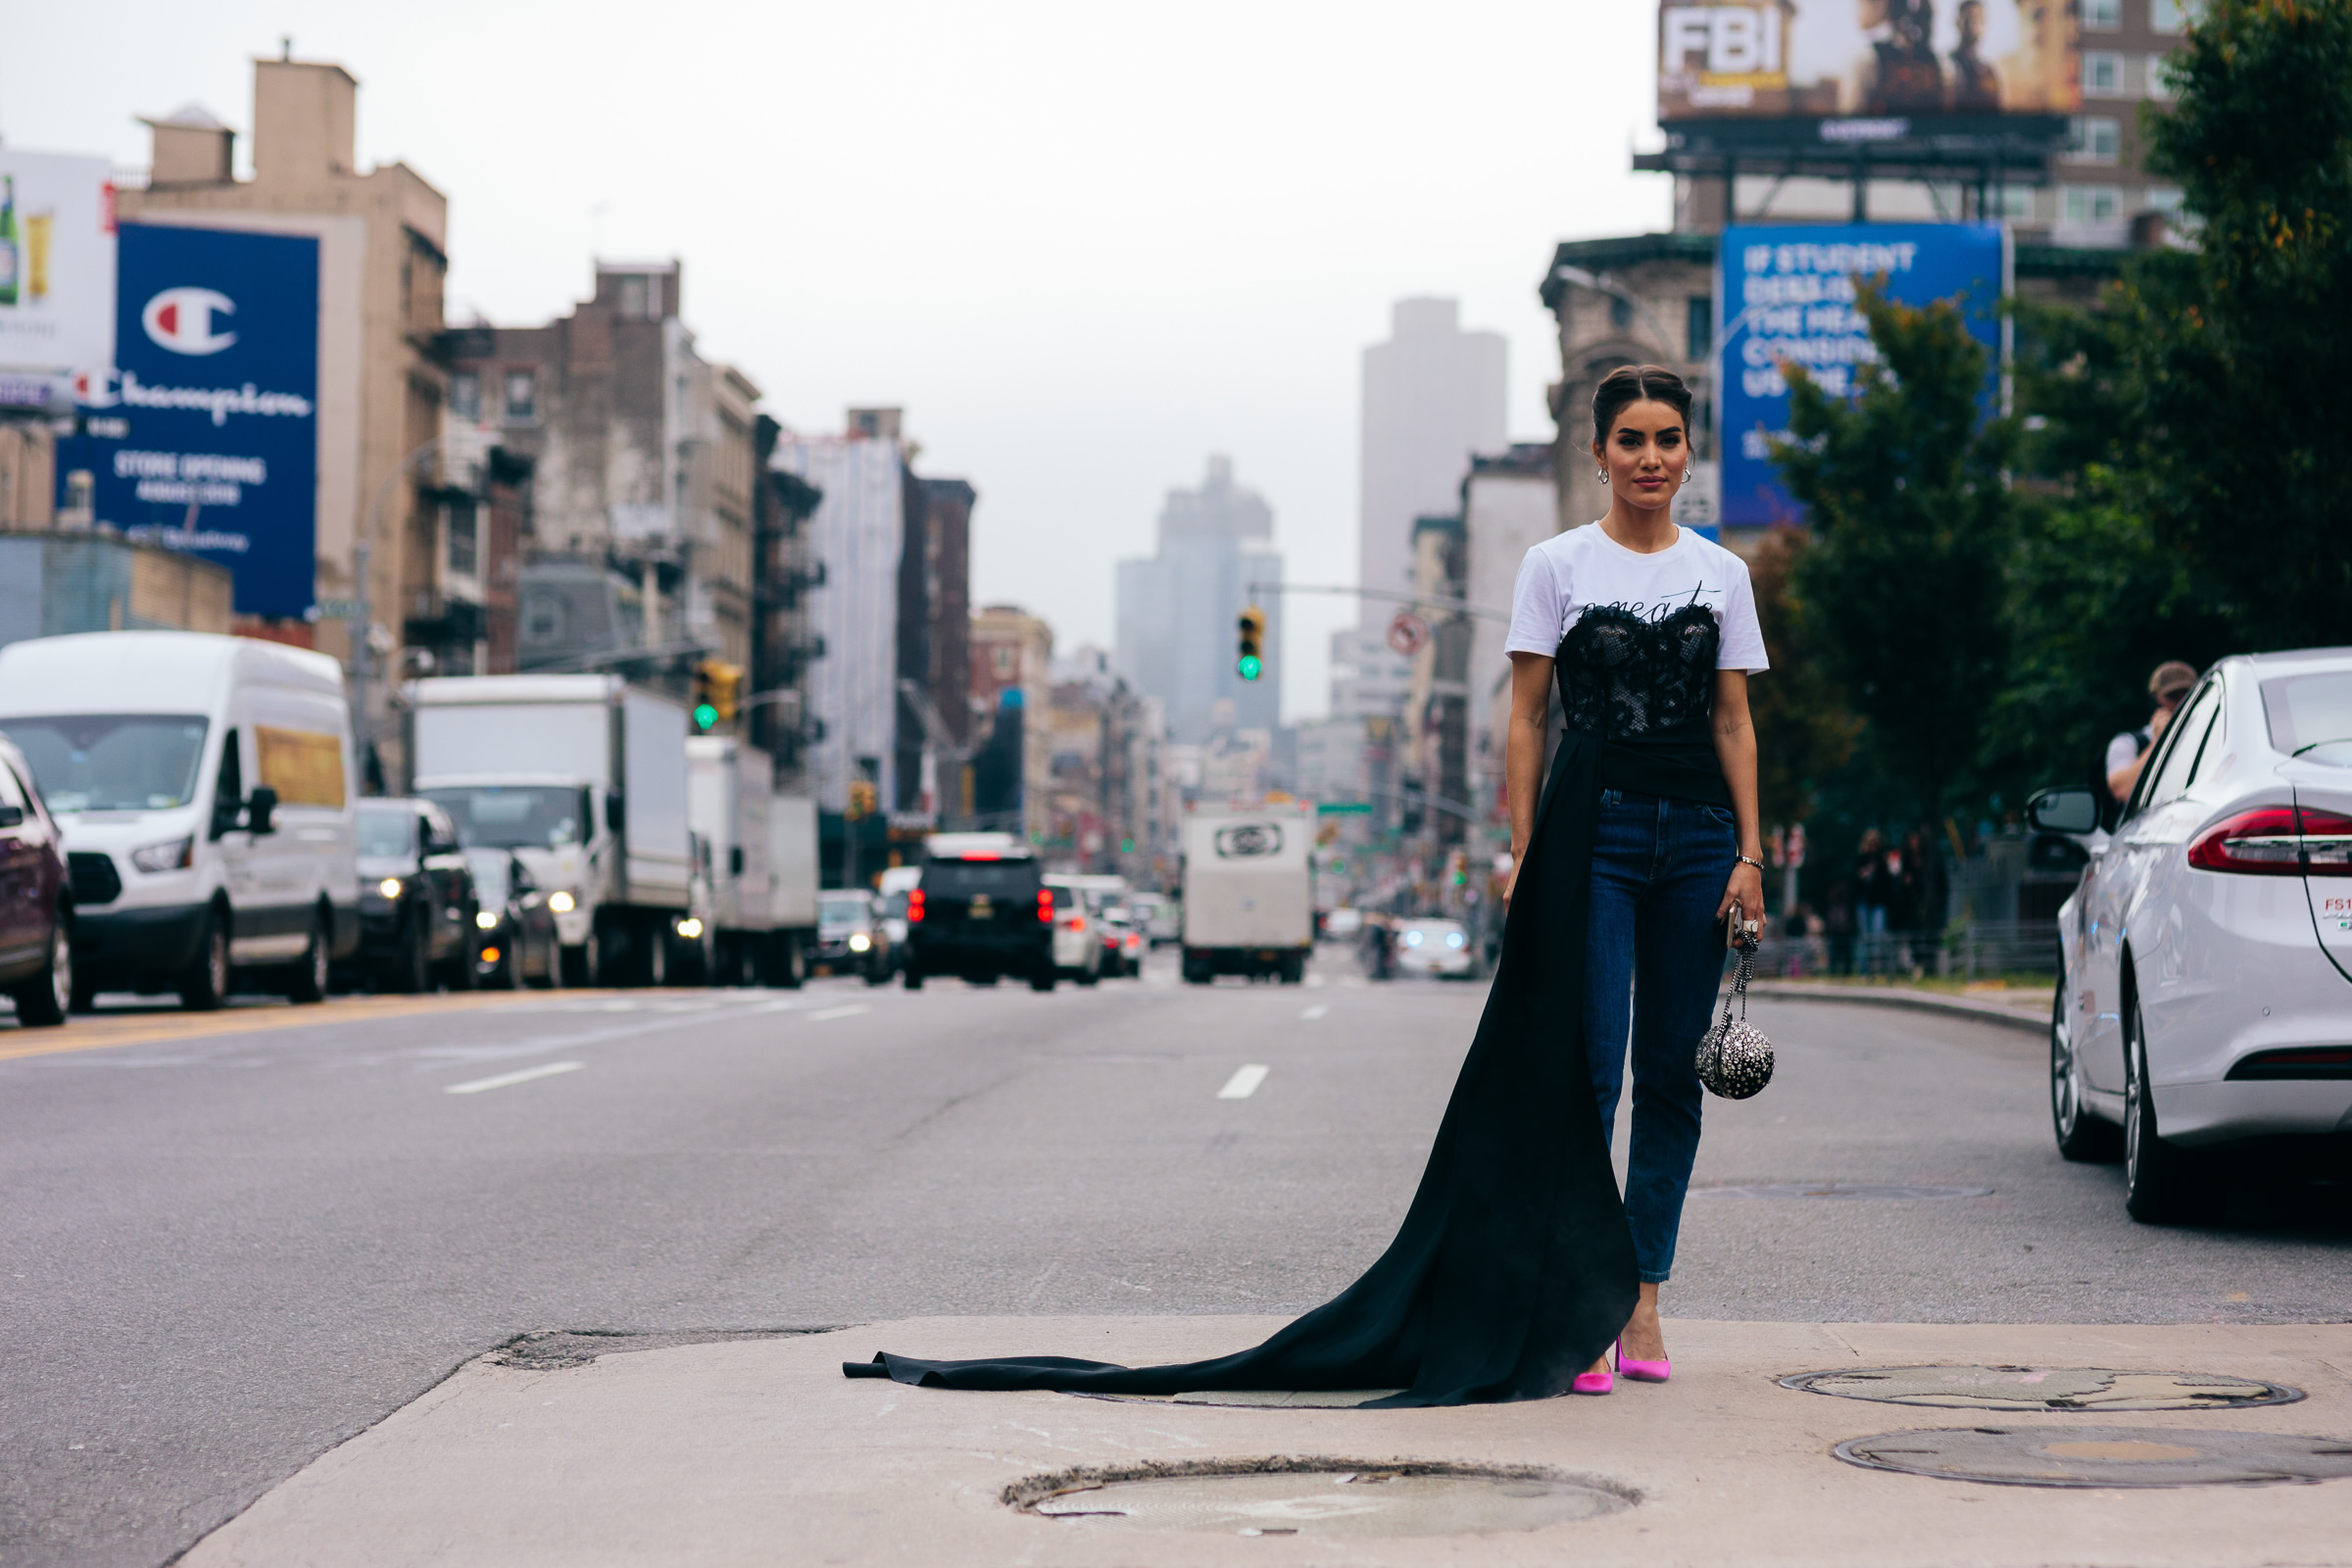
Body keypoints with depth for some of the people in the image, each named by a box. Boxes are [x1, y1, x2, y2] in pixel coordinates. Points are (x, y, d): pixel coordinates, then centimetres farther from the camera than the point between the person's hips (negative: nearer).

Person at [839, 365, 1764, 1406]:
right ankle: (1573, 1315, -8)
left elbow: (1733, 721, 11)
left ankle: (1641, 1300, 7)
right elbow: (1526, 717, 2)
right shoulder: (1558, 567, 3)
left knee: (1671, 1071, 3)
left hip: (1694, 834, 3)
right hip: (1590, 825, -3)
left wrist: (1751, 852, 3)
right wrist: (1524, 853, -5)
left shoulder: (1721, 575, 11)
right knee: (1584, 1066, -9)